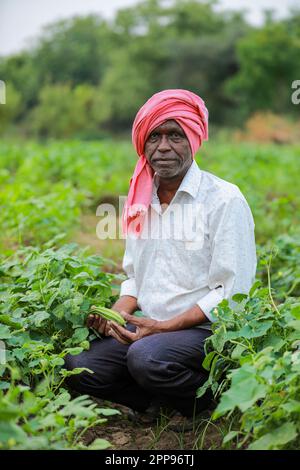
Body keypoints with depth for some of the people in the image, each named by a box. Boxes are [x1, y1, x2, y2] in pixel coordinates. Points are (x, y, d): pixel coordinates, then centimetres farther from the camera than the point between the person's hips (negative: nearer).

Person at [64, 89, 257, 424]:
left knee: (146, 358, -35)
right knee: (77, 367, -17)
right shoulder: (140, 201, 11)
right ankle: (165, 402, 0)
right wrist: (117, 314, -3)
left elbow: (232, 293, -13)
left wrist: (164, 327, -18)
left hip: (207, 331, -5)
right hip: (148, 327, 6)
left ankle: (215, 400, -7)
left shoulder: (225, 200, -10)